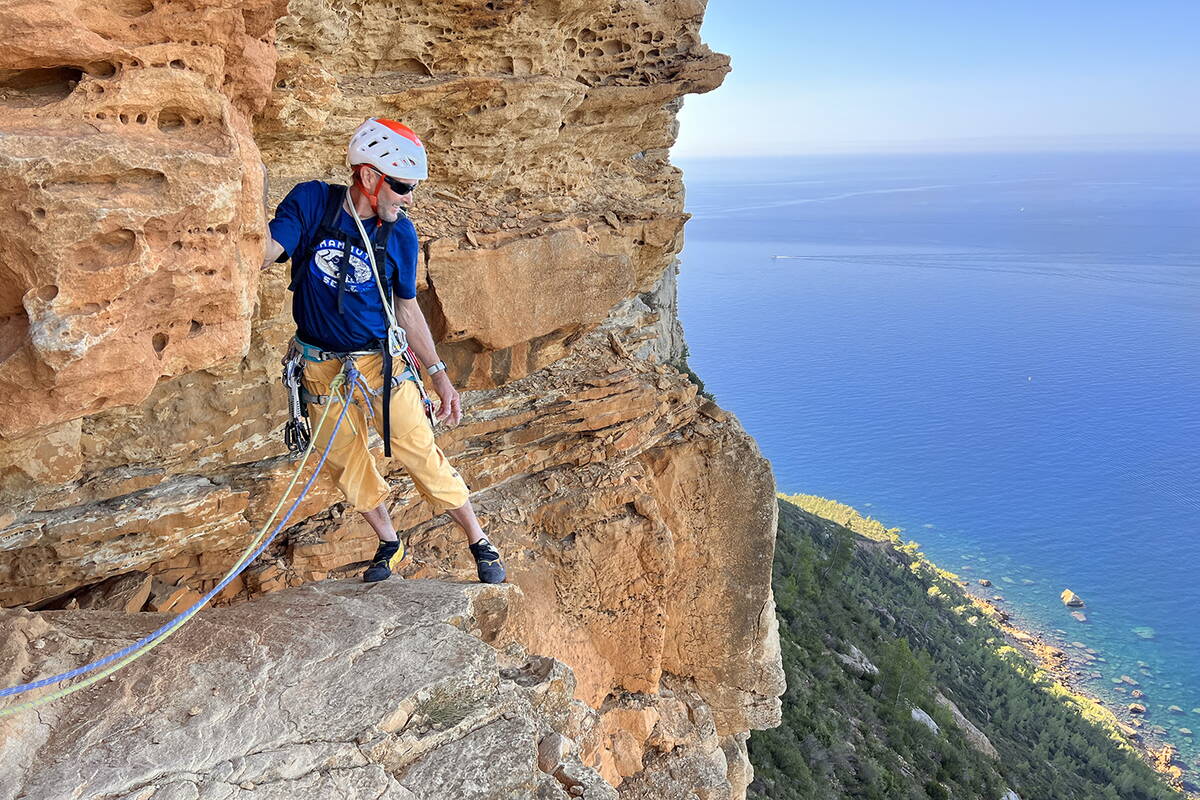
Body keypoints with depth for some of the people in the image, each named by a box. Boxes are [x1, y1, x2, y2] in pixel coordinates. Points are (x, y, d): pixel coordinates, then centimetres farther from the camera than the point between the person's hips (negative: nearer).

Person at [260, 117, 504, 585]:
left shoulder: (400, 234, -7)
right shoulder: (310, 202, -10)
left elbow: (406, 306, 2)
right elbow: (262, 254, -19)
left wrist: (440, 376, 1)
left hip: (380, 361, -1)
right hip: (321, 365, 2)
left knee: (420, 454, -3)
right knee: (346, 462, 12)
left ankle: (480, 545, 12)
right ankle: (389, 545, 34)